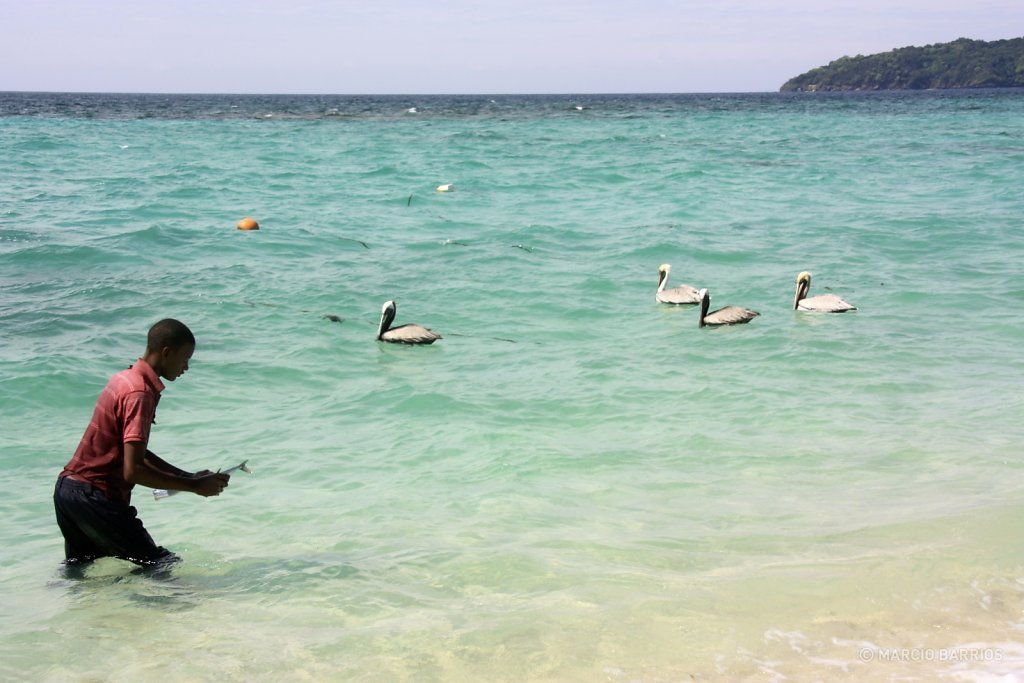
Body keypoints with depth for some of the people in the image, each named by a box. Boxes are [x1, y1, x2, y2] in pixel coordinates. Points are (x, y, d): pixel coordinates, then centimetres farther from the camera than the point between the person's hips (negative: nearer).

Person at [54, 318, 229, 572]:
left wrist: (190, 476, 14)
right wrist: (194, 486, -17)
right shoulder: (140, 393, -19)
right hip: (95, 496, -10)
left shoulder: (124, 379, 12)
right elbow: (133, 470, -25)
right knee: (165, 567, -4)